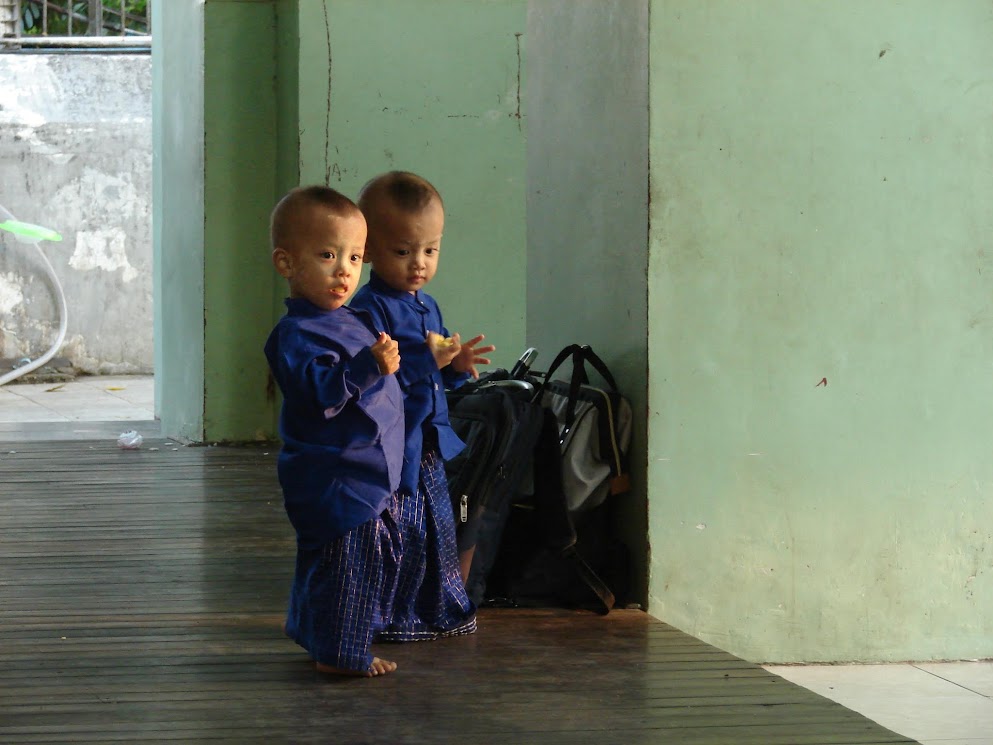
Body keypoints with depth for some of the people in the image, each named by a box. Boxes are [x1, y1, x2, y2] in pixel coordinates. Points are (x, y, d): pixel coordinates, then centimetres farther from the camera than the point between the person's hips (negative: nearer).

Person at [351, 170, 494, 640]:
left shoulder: (426, 307, 14)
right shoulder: (370, 309, -15)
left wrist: (456, 364, 0)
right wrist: (427, 359, -30)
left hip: (429, 444, 9)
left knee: (440, 527, 17)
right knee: (399, 533, -6)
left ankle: (441, 610, 30)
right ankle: (393, 617, 5)